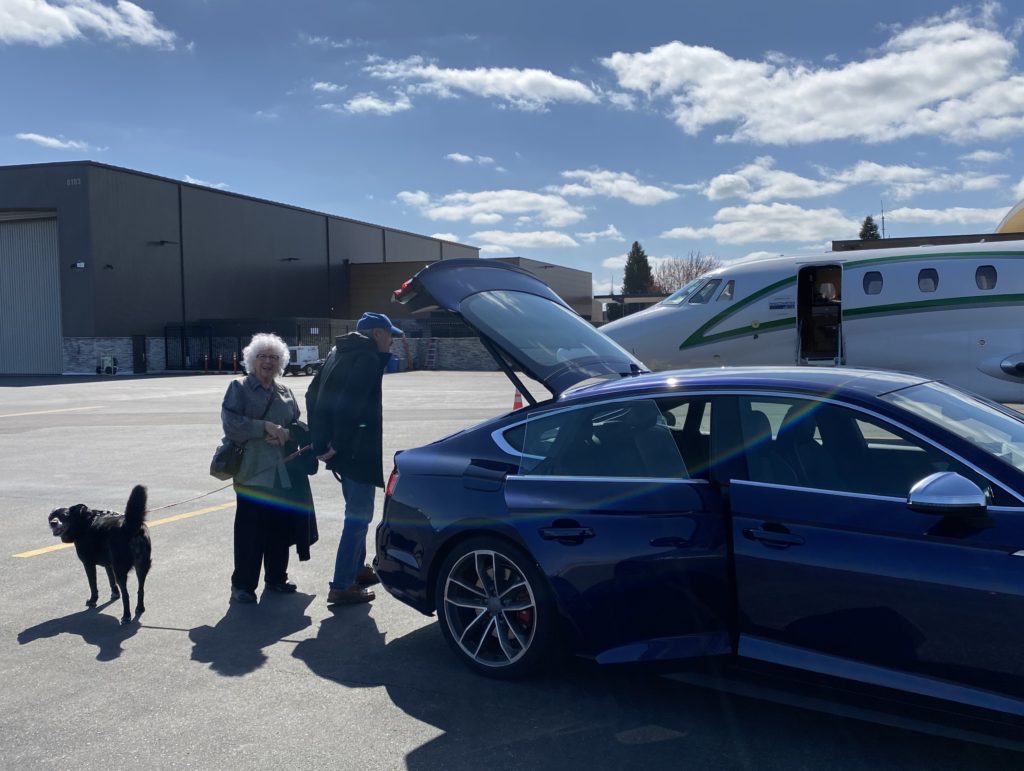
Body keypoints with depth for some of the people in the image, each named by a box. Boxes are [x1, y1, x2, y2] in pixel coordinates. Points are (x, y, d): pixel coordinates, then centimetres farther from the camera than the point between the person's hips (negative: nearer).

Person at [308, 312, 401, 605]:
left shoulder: (339, 352, 16)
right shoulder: (368, 358, -13)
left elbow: (313, 394, 15)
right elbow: (350, 405, -24)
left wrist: (320, 439, 13)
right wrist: (338, 445, -19)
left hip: (340, 447, 10)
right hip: (356, 449, -9)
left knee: (357, 512, 22)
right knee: (358, 516, -3)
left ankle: (357, 569, 34)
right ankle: (342, 587, -1)